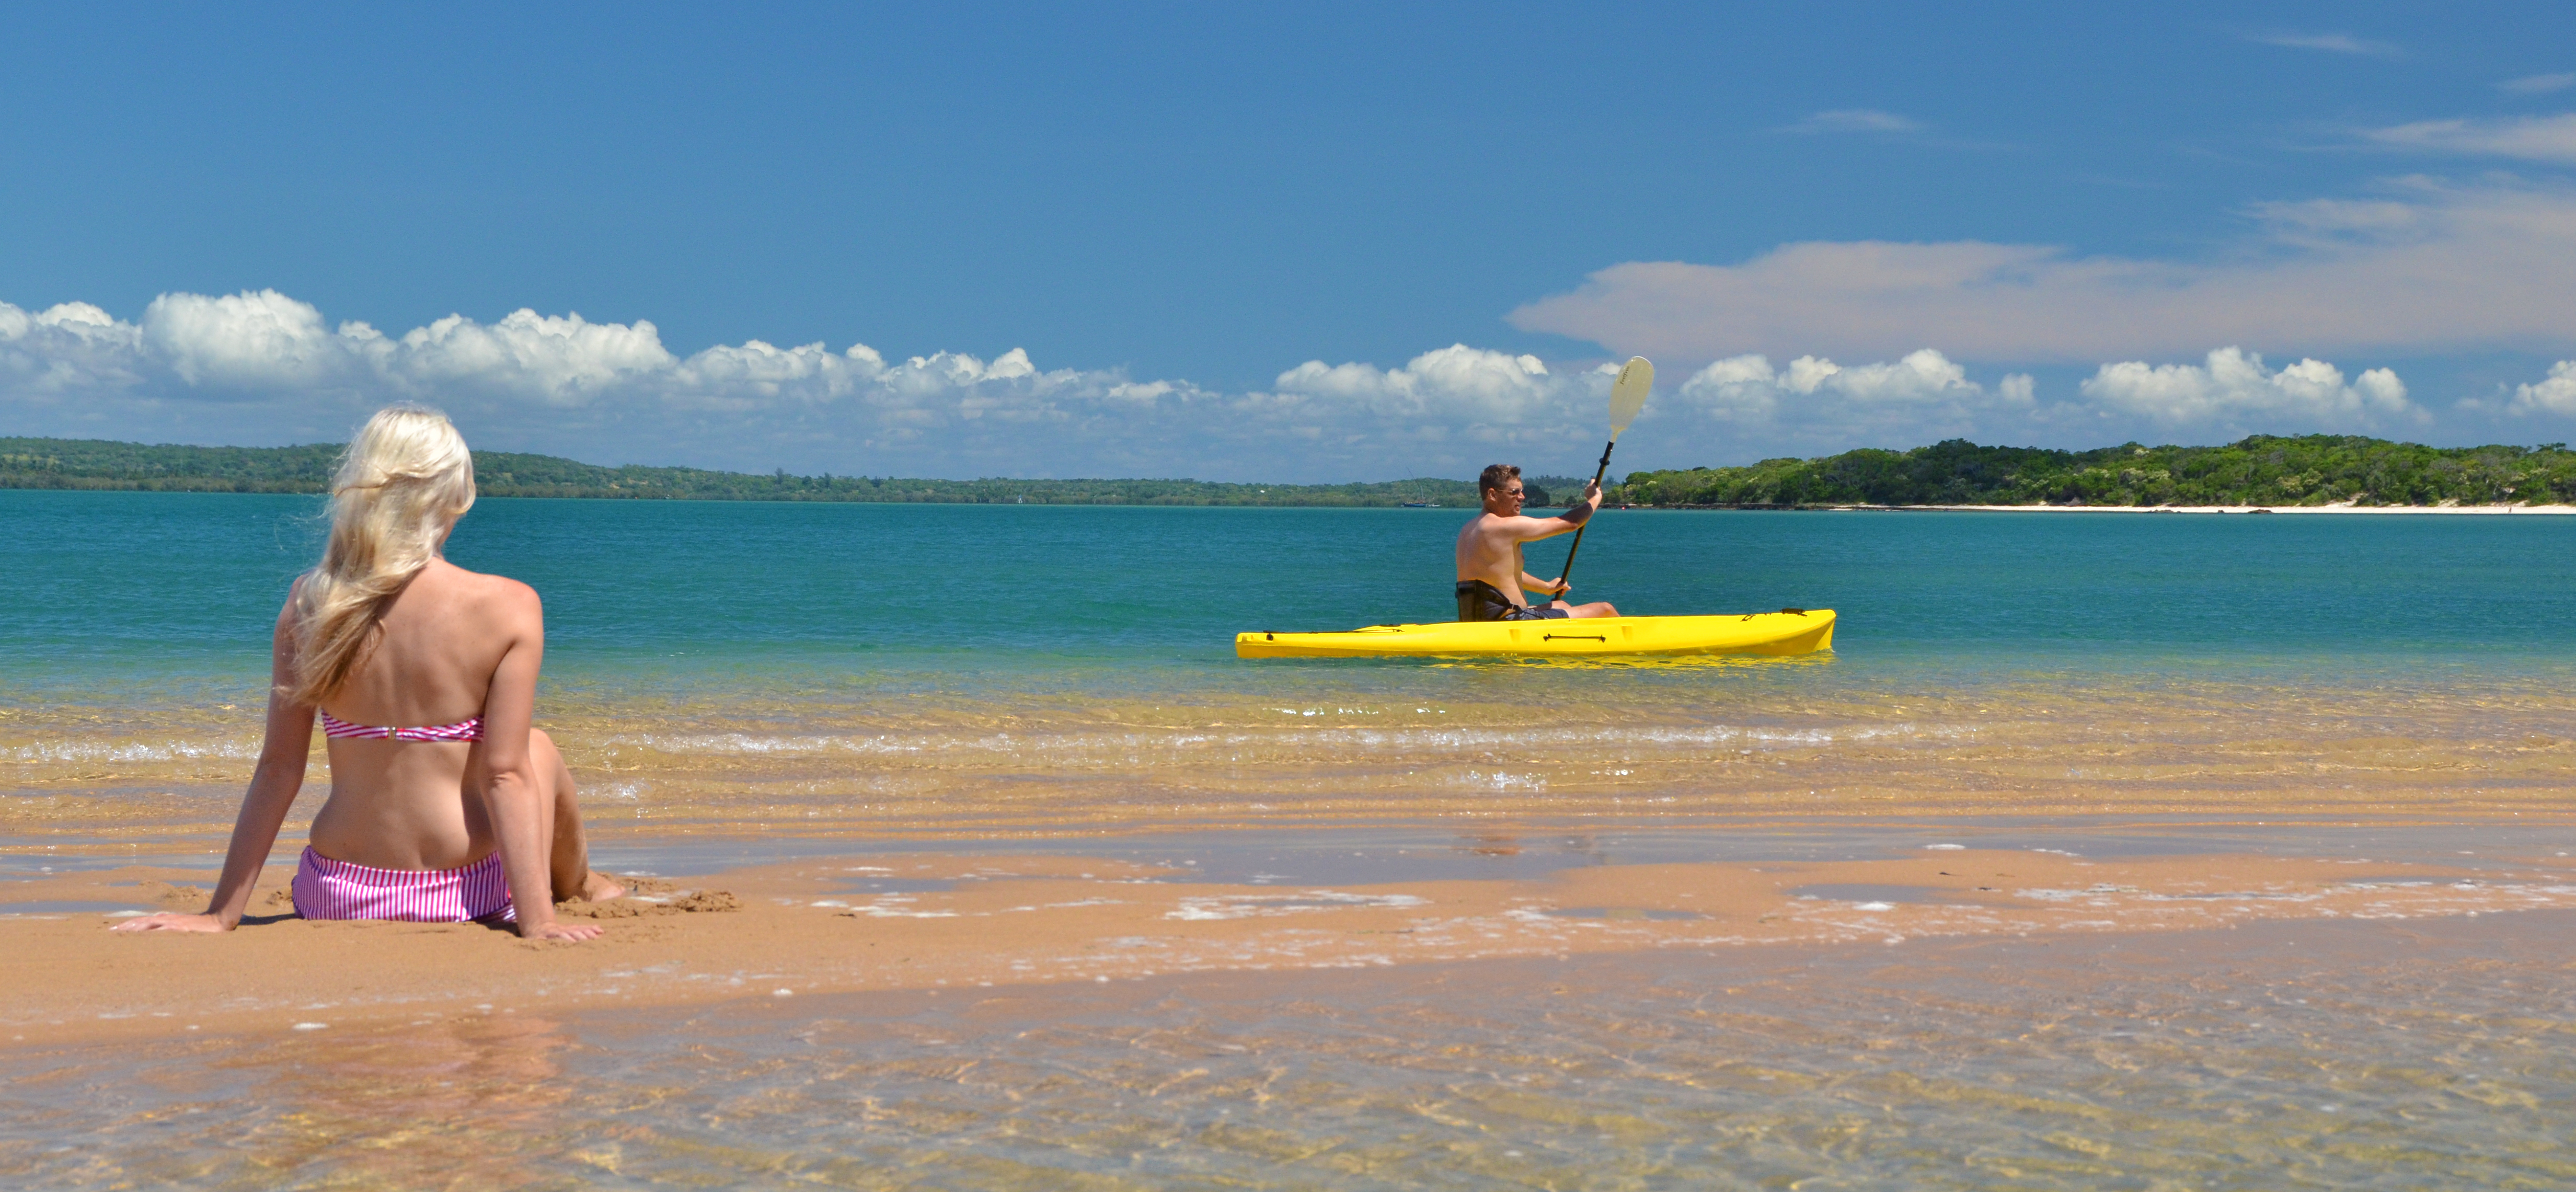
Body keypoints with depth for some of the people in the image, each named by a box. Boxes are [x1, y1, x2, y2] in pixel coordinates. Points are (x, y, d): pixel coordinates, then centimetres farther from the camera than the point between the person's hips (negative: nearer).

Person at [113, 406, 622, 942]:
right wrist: (536, 920, -15)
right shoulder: (508, 607, -13)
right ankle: (578, 887, 55)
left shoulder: (309, 603, -4)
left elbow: (277, 769, -3)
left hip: (335, 899, 3)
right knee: (537, 749, 30)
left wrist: (221, 914, 1)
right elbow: (506, 775, -17)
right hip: (467, 900, -3)